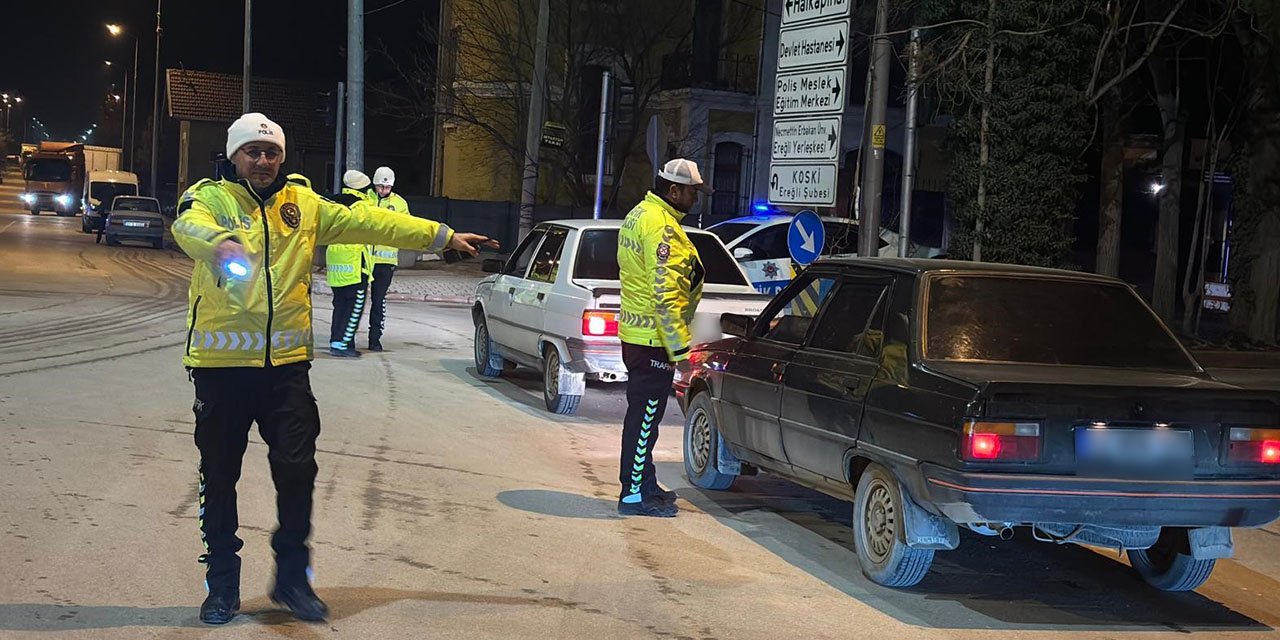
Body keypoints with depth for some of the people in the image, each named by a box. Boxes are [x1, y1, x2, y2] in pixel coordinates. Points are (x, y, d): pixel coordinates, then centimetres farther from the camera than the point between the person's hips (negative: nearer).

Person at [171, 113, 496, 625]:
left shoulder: (302, 202, 10)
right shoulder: (209, 196, -3)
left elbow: (365, 221, 8)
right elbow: (189, 225, -25)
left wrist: (442, 236, 4)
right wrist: (221, 242, -49)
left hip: (285, 363, 3)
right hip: (220, 365, -3)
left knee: (297, 471, 3)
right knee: (219, 477, 6)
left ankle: (292, 577, 21)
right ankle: (222, 584, 22)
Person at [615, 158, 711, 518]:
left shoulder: (640, 215, 14)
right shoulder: (661, 226, -20)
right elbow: (664, 294, -24)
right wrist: (680, 348, -22)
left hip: (635, 333, 11)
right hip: (653, 339, -11)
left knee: (643, 414, 18)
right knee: (645, 415, -4)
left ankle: (643, 484, 28)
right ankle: (634, 494, 1)